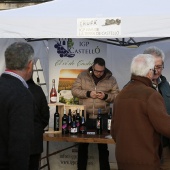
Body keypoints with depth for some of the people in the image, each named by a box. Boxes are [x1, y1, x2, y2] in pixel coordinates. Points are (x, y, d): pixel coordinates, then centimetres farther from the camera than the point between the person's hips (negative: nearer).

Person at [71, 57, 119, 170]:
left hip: (102, 118, 0)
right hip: (85, 116, 0)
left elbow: (117, 96, 1)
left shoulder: (111, 79, 1)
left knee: (103, 145, 9)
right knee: (83, 144, 11)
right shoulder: (83, 76, 1)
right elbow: (74, 90, -1)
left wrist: (106, 96, -17)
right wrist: (88, 93, -15)